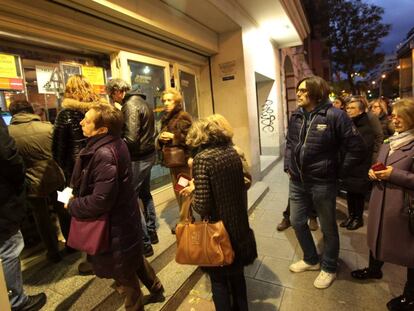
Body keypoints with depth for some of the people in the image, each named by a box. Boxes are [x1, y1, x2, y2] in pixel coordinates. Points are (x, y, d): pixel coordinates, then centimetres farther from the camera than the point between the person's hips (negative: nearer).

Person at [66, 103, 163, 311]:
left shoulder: (104, 154, -32)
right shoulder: (115, 144, -2)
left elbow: (101, 201, -30)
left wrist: (73, 206, -14)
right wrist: (78, 196, 5)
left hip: (114, 225, -9)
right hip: (124, 217, 9)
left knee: (123, 271, 16)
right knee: (134, 257, 30)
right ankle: (154, 285, 53)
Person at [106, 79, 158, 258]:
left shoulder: (129, 105, -17)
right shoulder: (140, 101, 13)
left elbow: (130, 139, -25)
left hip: (138, 158, -10)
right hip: (148, 154, 10)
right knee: (145, 193, 20)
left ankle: (145, 243, 9)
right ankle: (152, 232, 34)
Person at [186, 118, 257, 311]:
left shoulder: (202, 158, -20)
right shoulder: (232, 151, -1)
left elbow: (202, 206, -25)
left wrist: (191, 194, -4)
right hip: (239, 225, 7)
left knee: (219, 279, 17)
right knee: (237, 273, 28)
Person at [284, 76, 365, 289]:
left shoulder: (335, 115, -14)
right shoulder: (296, 116, 3)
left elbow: (357, 148, -12)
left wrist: (338, 171, -7)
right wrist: (288, 166, 8)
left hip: (322, 183, -5)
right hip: (297, 182, 6)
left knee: (328, 228, 14)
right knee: (297, 222, 17)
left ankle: (329, 268, 38)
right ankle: (311, 260, 42)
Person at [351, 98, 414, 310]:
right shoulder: (388, 143, 11)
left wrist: (395, 174, -22)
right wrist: (373, 172, 1)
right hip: (380, 200, 7)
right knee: (378, 236, 22)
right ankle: (374, 269, 46)